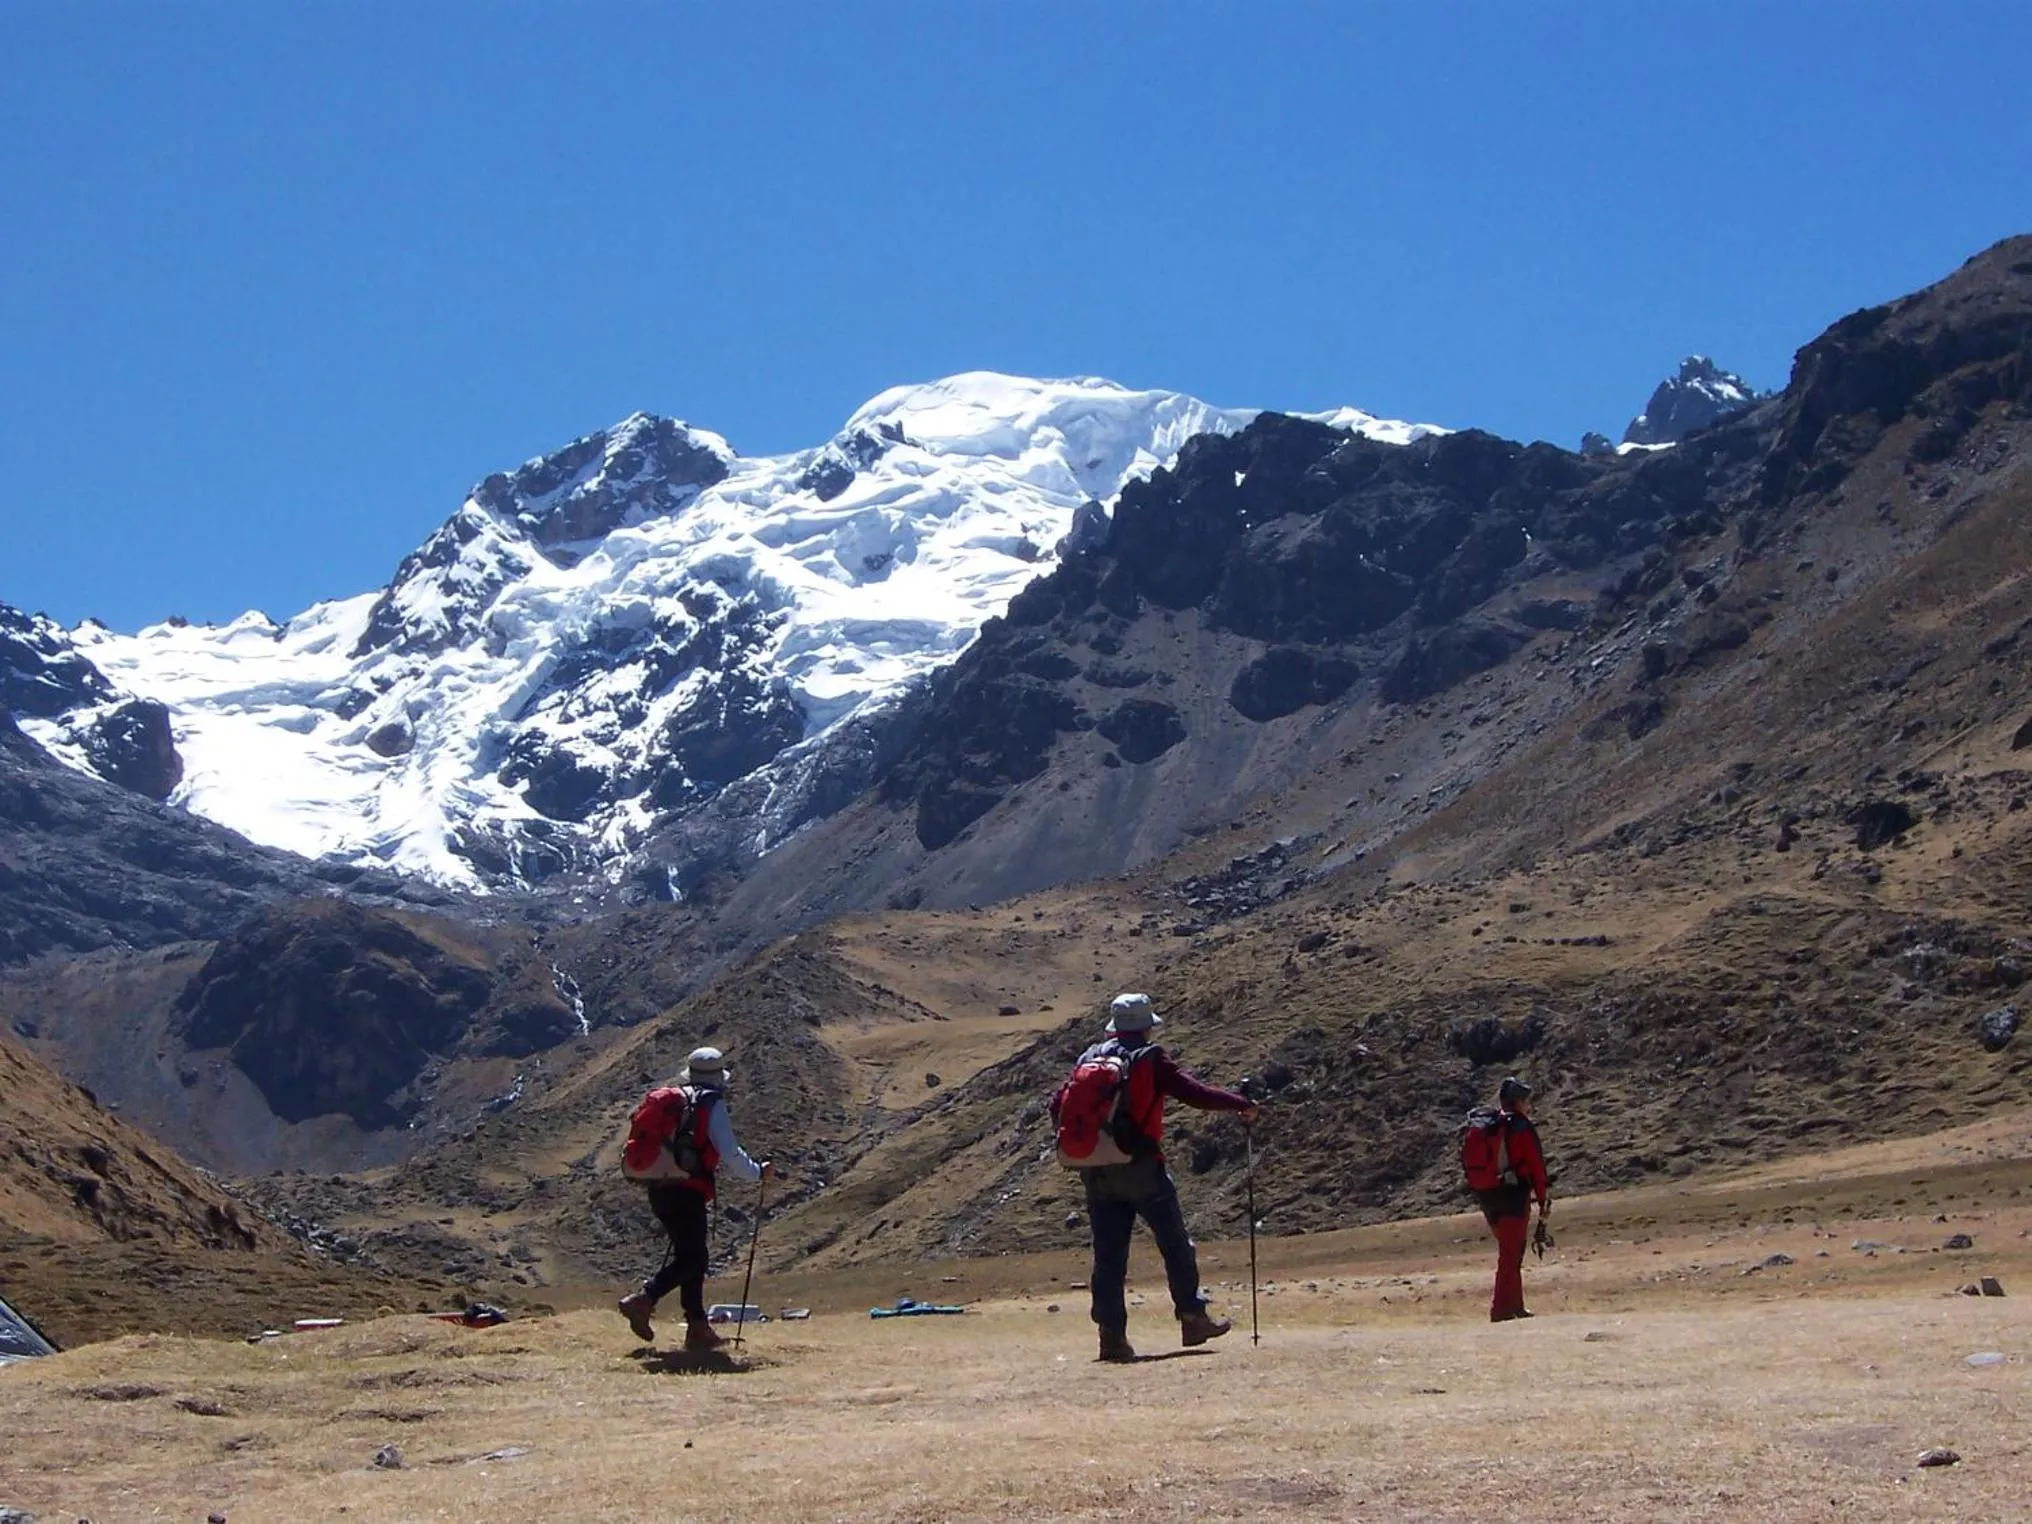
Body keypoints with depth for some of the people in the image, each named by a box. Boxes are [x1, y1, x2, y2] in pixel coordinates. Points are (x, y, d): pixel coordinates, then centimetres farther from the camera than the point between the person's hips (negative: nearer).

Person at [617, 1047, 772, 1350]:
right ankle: (643, 1300, -19)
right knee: (692, 1257, -3)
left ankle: (698, 1328, 14)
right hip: (687, 1192, -8)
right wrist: (759, 1172, 4)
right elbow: (730, 1153, -10)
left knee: (689, 1254, 13)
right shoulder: (712, 1105, -6)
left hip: (658, 1189, 8)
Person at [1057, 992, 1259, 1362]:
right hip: (1141, 1168, -5)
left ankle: (1112, 1335, 4)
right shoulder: (1150, 1060, -4)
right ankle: (1193, 1320, 12)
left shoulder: (1090, 1059, 10)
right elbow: (1195, 1093, -9)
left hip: (1097, 1174, 5)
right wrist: (1242, 1104, 2)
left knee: (1108, 1255, 7)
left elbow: (1058, 1106, 10)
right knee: (1176, 1245, 8)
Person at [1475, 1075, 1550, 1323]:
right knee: (1511, 1255, -3)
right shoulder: (1521, 1127, -10)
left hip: (1487, 1197, 7)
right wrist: (1544, 1201, -3)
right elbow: (1536, 1165, -10)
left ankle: (1515, 1306, 25)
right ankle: (1501, 1310, -7)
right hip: (1514, 1196, -7)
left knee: (1510, 1251, 19)